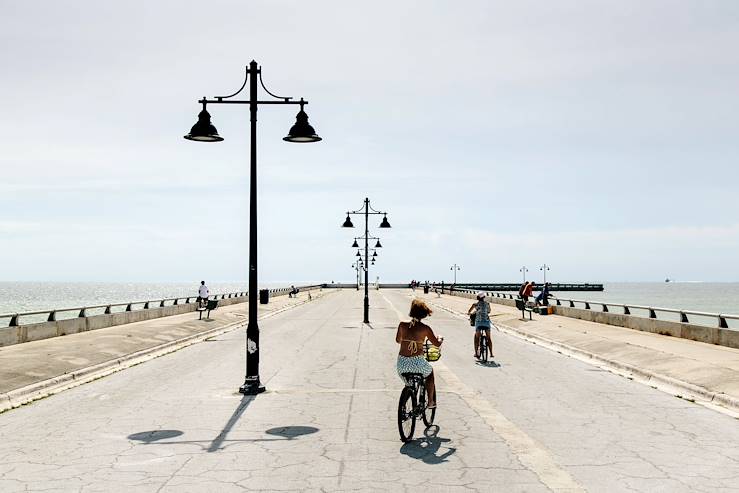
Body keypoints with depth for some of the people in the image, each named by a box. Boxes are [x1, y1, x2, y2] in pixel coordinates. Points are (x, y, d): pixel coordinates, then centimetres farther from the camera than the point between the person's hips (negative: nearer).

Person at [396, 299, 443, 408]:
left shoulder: (402, 324, 0)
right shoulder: (425, 328, -7)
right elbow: (437, 344, 6)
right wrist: (440, 338, 29)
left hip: (402, 363, 2)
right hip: (417, 362, -2)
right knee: (430, 373, 32)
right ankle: (431, 401, 33)